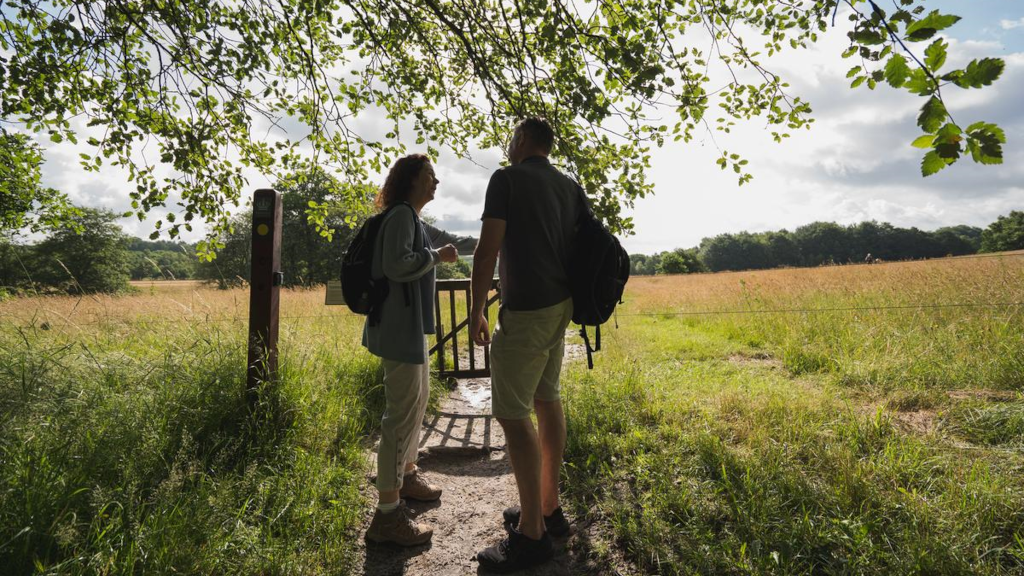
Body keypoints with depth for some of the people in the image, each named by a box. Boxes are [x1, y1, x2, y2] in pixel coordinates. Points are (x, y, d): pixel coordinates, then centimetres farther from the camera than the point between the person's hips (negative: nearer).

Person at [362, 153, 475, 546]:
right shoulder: (401, 215, -13)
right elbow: (397, 265, -26)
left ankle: (406, 474, 37)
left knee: (419, 399, 20)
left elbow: (448, 240, 34)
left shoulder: (413, 220, 18)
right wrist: (438, 257, -13)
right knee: (403, 411, -11)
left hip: (412, 323, 11)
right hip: (400, 326, -11)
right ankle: (387, 514, -6)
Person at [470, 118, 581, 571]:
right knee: (546, 400, 14)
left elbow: (488, 250, -14)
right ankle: (549, 508, 24)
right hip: (560, 305, 9)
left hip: (525, 311, -8)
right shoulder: (571, 187, 14)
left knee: (511, 412, -4)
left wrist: (476, 309, -7)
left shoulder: (507, 179, -7)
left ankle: (532, 533, 2)